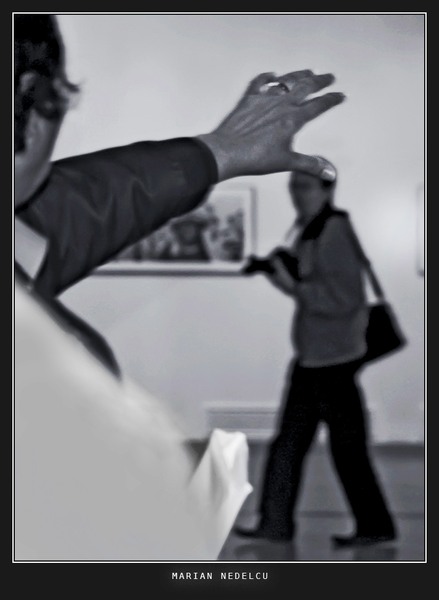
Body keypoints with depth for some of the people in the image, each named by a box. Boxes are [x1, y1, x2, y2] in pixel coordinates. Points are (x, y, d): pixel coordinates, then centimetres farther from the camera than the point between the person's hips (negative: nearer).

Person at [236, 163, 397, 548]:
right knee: (289, 443, 11)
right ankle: (276, 523, 17)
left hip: (334, 357, -9)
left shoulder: (336, 232, -16)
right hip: (310, 356, 9)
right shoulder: (306, 232, 12)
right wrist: (274, 270, 3)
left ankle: (376, 526, 13)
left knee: (347, 446, 0)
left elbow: (344, 299, -21)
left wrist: (294, 284, -22)